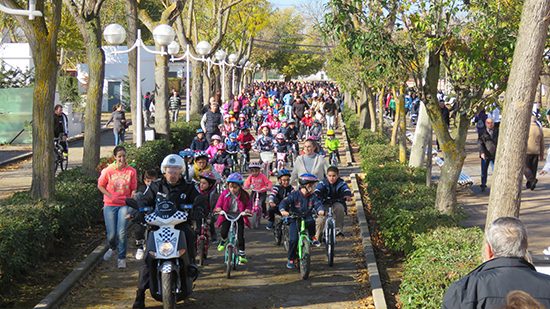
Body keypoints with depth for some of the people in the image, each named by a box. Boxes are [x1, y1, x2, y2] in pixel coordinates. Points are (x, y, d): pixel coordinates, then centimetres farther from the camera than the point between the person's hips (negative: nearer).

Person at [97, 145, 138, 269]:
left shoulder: (131, 171, -3)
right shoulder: (108, 170, -4)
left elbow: (133, 189, 5)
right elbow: (100, 185, 6)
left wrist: (133, 195, -15)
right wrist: (110, 196, -6)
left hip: (124, 205, 0)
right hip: (110, 205, 0)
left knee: (122, 233, -9)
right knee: (111, 234, 1)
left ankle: (122, 258, 9)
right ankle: (112, 248, 36)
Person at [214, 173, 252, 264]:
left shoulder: (244, 195, -9)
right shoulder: (225, 194, -5)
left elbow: (249, 204, -4)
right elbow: (219, 203, -2)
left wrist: (248, 209, -26)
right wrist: (218, 208, -24)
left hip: (239, 216, -1)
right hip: (227, 215, 1)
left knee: (240, 235, -9)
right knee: (223, 232, -16)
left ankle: (242, 254, 6)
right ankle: (223, 241, 23)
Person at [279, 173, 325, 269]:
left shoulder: (313, 197, 0)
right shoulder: (294, 195, -10)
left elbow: (318, 204, -13)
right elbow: (284, 202, -18)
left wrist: (321, 210, -37)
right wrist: (283, 210, -40)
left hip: (307, 219, 2)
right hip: (294, 220, -2)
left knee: (312, 222, -33)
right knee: (293, 240, -16)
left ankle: (312, 237, -1)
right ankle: (291, 259, 3)